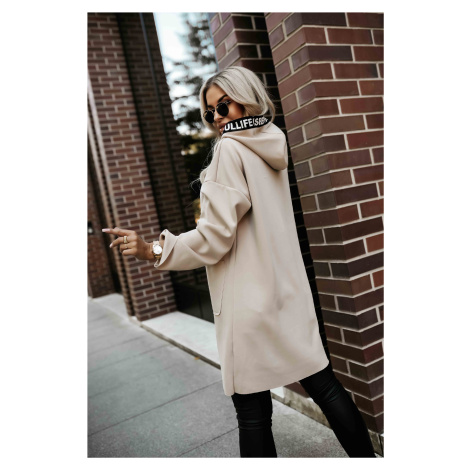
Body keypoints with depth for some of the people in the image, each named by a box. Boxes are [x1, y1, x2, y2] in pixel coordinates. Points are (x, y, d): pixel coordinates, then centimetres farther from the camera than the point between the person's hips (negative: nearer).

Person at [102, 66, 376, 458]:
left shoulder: (230, 149, -9)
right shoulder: (271, 146, 14)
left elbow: (216, 236, -14)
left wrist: (153, 251, -10)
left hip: (250, 299, -8)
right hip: (290, 292, 8)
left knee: (253, 413, 5)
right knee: (324, 386, 16)